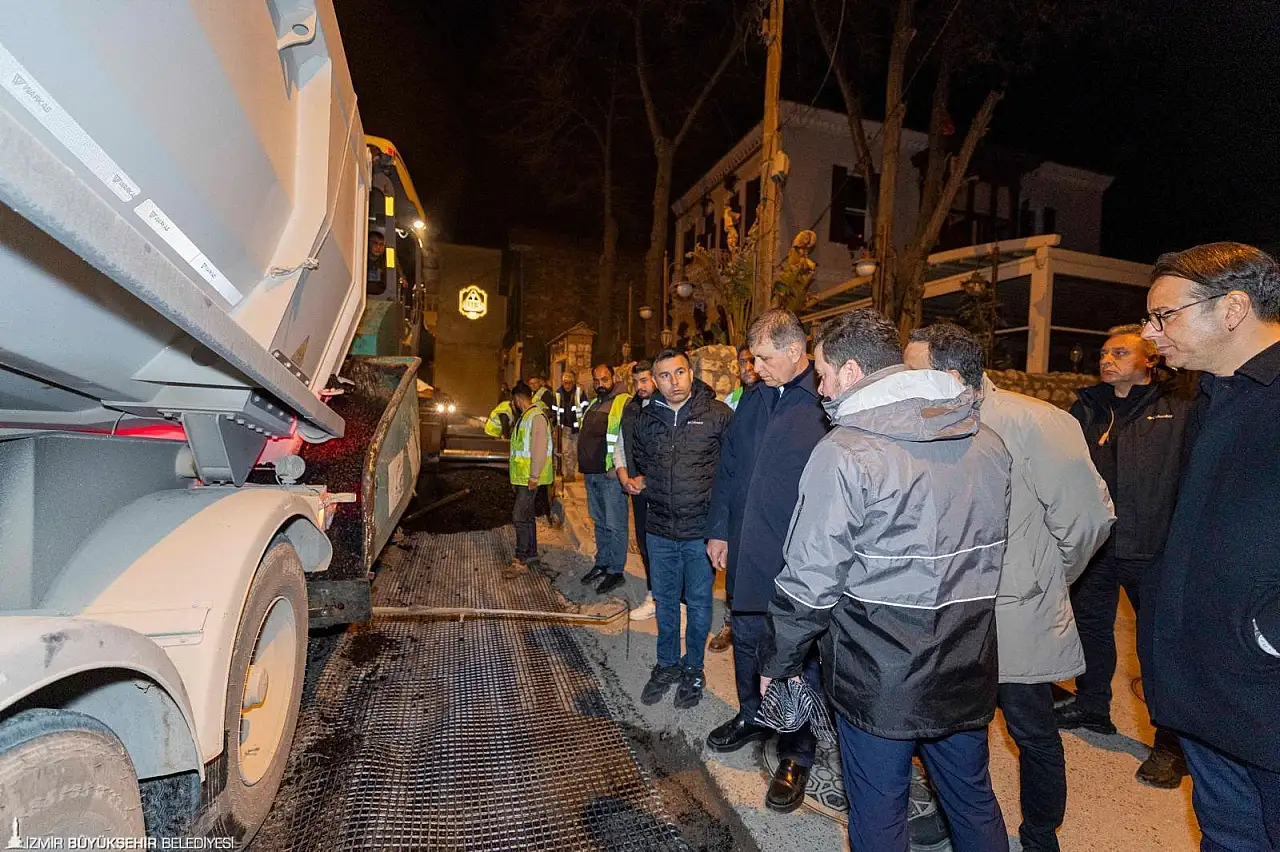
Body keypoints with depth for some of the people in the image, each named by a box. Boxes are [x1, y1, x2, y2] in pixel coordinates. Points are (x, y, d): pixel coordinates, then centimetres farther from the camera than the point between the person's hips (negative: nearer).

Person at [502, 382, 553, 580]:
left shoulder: (537, 417, -17)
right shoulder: (525, 417, 15)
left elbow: (539, 449, -23)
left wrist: (534, 477, -23)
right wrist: (516, 477, 17)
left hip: (529, 478, -10)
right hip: (522, 477, 10)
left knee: (519, 517, -9)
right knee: (527, 515, 17)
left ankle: (521, 561, -3)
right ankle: (531, 553, 29)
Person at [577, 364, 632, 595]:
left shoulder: (624, 403, -11)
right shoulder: (593, 404, 16)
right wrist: (585, 464, 17)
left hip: (611, 474, -8)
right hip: (591, 472, 9)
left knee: (615, 524, -1)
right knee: (599, 522, 17)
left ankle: (616, 571, 7)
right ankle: (602, 563, 29)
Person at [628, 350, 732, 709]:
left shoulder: (718, 414, -9)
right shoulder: (647, 420, 4)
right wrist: (640, 482, 3)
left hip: (701, 529, -3)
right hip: (660, 528, 4)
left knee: (698, 602, 12)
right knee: (665, 600, 17)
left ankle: (693, 668, 32)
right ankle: (666, 664, 36)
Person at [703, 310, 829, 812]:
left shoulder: (827, 404, -14)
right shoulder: (753, 398, 6)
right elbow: (728, 466, 12)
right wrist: (719, 529, 11)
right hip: (747, 553, 6)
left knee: (798, 656, 10)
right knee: (747, 640, 21)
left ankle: (796, 755, 29)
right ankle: (752, 716, 46)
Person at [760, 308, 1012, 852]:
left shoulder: (844, 452, -20)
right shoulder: (987, 443, 1)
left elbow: (811, 580, -18)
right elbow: (991, 552, 11)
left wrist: (778, 659, -4)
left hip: (878, 679, -6)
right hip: (966, 672, 6)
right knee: (974, 802, 25)